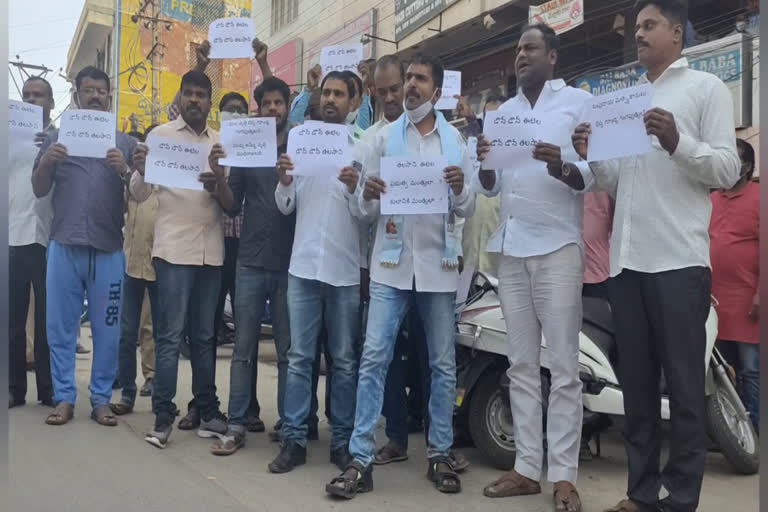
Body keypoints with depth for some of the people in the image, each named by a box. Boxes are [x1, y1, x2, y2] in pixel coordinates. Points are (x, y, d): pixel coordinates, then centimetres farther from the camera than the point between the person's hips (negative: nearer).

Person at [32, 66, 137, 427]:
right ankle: (64, 398, 13)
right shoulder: (57, 138, 12)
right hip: (64, 246, 1)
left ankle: (101, 399, 12)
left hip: (109, 249, 0)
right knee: (60, 327, 3)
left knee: (107, 330, 3)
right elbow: (39, 190, 9)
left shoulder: (125, 143, 10)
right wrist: (46, 162, -10)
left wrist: (125, 171, -15)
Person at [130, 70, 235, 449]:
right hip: (173, 249, -3)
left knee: (204, 336, 10)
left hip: (211, 251, 3)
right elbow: (139, 195, 0)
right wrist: (141, 171, -23)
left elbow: (229, 205, 6)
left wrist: (220, 178, -15)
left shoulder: (221, 143, 12)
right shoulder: (161, 135, 4)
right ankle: (163, 416, 5)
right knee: (170, 336, -3)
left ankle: (208, 410, 17)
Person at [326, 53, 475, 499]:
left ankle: (440, 454, 21)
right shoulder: (384, 138, 9)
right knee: (374, 358, -5)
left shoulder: (456, 140, 8)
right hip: (392, 262, 0)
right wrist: (368, 196, -16)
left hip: (438, 263, 1)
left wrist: (461, 190, -15)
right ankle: (362, 460, 2)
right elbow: (367, 210, 7)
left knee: (443, 364, 7)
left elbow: (468, 211, 6)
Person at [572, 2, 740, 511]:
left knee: (684, 385, -1)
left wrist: (677, 141, -19)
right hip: (627, 260, 6)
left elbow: (728, 169, -4)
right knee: (636, 383, 9)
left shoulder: (706, 88, 6)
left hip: (679, 261, -5)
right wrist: (591, 157, 1)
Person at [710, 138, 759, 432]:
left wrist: (761, 294, -15)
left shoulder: (758, 198, -5)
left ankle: (755, 430, 8)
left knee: (751, 372, -1)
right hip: (715, 301, 6)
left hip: (747, 304, -6)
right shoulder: (711, 200, 14)